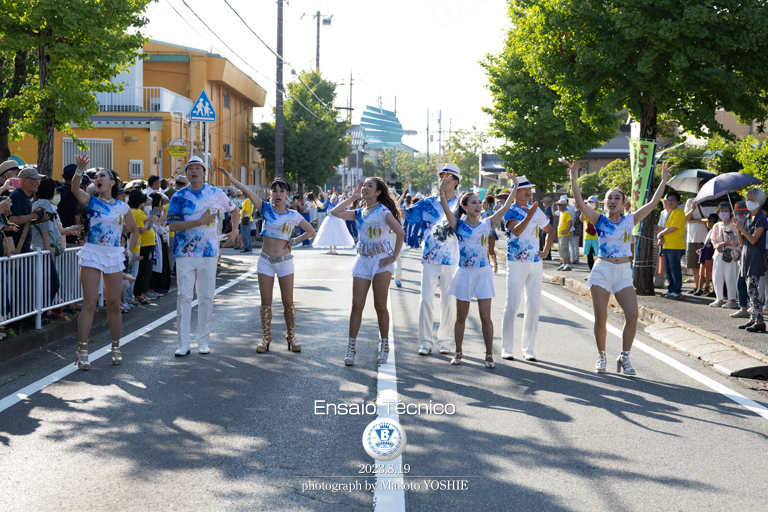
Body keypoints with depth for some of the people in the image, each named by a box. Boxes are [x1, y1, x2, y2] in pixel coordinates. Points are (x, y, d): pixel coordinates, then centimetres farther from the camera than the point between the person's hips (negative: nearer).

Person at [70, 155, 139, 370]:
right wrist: (80, 170, -36)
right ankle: (83, 352, -6)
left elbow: (134, 230, 22)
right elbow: (75, 189, -20)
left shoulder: (122, 207, 9)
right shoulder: (91, 201, 1)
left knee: (114, 304, 8)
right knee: (89, 303, -7)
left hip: (114, 256, 3)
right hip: (92, 255, -2)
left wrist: (129, 251, 10)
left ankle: (116, 348, 22)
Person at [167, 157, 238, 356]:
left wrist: (234, 231, 7)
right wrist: (199, 222, -17)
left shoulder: (216, 194, 6)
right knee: (184, 296, -5)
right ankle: (183, 344, 0)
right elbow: (172, 225, -9)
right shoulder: (179, 196, 0)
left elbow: (234, 211, 22)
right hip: (185, 252, -1)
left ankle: (203, 341, 13)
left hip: (209, 252, 2)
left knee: (207, 297, 4)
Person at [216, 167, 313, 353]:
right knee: (266, 302, 2)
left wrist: (293, 241, -1)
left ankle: (291, 336, 16)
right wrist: (228, 177, -19)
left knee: (288, 302, 1)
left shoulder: (293, 215, 1)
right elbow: (247, 191, -10)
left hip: (285, 262, 0)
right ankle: (266, 338, 12)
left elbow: (311, 232, 10)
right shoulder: (265, 208, 0)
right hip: (266, 261, 0)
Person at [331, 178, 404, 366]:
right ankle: (351, 348, 6)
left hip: (381, 260, -5)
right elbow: (335, 212, 6)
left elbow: (400, 233, -15)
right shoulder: (359, 213, 11)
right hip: (362, 260, 5)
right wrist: (353, 196, 8)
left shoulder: (383, 211, -8)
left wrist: (394, 257, -13)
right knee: (357, 305, 0)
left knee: (380, 305, 0)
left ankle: (384, 346, 13)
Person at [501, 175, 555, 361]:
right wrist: (528, 217, -39)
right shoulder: (510, 211, -5)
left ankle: (528, 347, 12)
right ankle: (506, 348, 2)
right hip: (516, 263, -5)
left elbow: (550, 231, 26)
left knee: (534, 306, 5)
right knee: (512, 305, -5)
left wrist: (546, 251, 12)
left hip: (536, 263, 5)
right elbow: (516, 231, -24)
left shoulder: (537, 211, 12)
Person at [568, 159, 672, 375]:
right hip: (602, 270, -2)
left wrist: (663, 181, 3)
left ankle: (624, 358, 4)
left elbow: (652, 203, 5)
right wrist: (573, 179, -18)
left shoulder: (630, 220, 6)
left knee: (632, 315, -8)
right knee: (600, 317, -3)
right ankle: (601, 356, 15)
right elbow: (580, 203, -12)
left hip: (624, 272, 2)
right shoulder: (599, 220, 1)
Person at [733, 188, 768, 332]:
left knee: (752, 288, -12)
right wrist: (738, 230, -3)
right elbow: (742, 242, 12)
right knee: (751, 289, 9)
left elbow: (753, 239, -18)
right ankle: (753, 319, 14)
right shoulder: (747, 219, 14)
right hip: (746, 254, 8)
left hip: (756, 256, -8)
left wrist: (741, 228, -13)